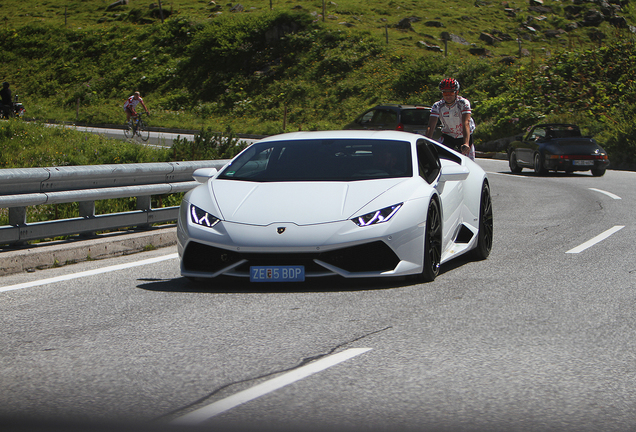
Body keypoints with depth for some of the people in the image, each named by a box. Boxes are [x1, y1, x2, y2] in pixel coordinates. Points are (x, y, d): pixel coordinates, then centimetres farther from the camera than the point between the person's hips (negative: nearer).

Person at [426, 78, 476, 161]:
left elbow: (466, 123, -37)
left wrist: (466, 144, -51)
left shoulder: (463, 103, -25)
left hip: (464, 136, -1)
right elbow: (430, 127, -25)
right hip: (448, 136, 1)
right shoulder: (437, 106, -18)